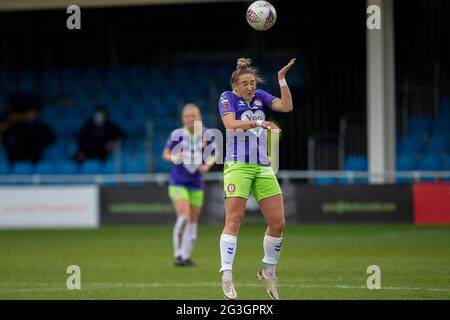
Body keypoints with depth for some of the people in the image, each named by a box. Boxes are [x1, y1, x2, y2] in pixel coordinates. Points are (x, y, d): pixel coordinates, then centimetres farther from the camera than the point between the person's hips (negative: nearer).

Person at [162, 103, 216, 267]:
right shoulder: (177, 134, -8)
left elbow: (213, 155, 12)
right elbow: (166, 154, 3)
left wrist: (208, 164, -7)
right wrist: (174, 158, -17)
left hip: (196, 184, 3)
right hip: (178, 183, -3)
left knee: (193, 223, 7)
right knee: (183, 217, -19)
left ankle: (186, 256, 20)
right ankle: (177, 255, -7)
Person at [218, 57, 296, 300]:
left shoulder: (260, 97, 13)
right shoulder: (228, 98, 0)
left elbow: (287, 106, 2)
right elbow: (230, 123, -18)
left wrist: (282, 79, -4)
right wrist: (257, 123, -30)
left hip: (263, 168, 5)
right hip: (237, 167, -5)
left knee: (278, 222, 1)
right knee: (234, 220, -15)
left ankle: (268, 271, 18)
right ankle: (226, 275, -18)